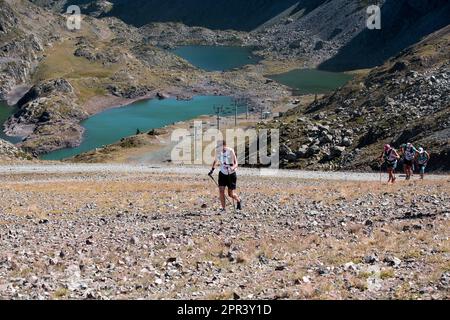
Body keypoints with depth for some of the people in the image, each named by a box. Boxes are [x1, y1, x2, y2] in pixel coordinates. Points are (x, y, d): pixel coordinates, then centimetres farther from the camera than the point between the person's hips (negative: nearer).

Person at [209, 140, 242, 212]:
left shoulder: (230, 151, -20)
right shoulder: (218, 151, -7)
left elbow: (236, 163, -23)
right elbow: (215, 161, 14)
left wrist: (232, 168, -43)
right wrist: (212, 169, 6)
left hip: (231, 174, -4)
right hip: (222, 174, 4)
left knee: (231, 194, 0)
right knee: (221, 191, -11)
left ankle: (239, 201, 32)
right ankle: (223, 208, -1)